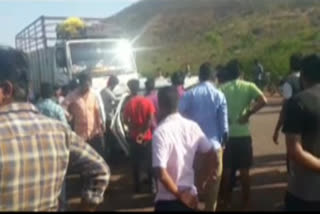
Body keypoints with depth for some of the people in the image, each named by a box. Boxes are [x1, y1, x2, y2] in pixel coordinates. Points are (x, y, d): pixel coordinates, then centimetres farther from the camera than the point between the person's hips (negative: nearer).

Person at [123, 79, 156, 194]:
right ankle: (151, 185, 15)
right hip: (147, 137, 0)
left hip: (134, 137, 0)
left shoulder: (129, 103, -5)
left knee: (136, 163, 11)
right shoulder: (147, 101, -4)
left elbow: (125, 120, -10)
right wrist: (143, 132, -14)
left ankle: (138, 186, 16)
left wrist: (135, 129, -4)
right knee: (150, 162, 12)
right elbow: (150, 119, -13)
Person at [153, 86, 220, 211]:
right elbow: (212, 157, 4)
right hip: (190, 196, 6)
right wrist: (201, 184, 11)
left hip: (167, 200, -5)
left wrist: (179, 195, -11)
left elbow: (161, 173, -24)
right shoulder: (192, 126, -1)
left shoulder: (161, 132, -18)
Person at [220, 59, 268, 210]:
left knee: (227, 169, 15)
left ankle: (226, 201, 26)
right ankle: (246, 202, 18)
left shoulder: (222, 89, 1)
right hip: (243, 133, -1)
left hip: (227, 134, 1)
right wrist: (248, 114, -9)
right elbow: (263, 101, -17)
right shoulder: (248, 86, -3)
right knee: (244, 170, 10)